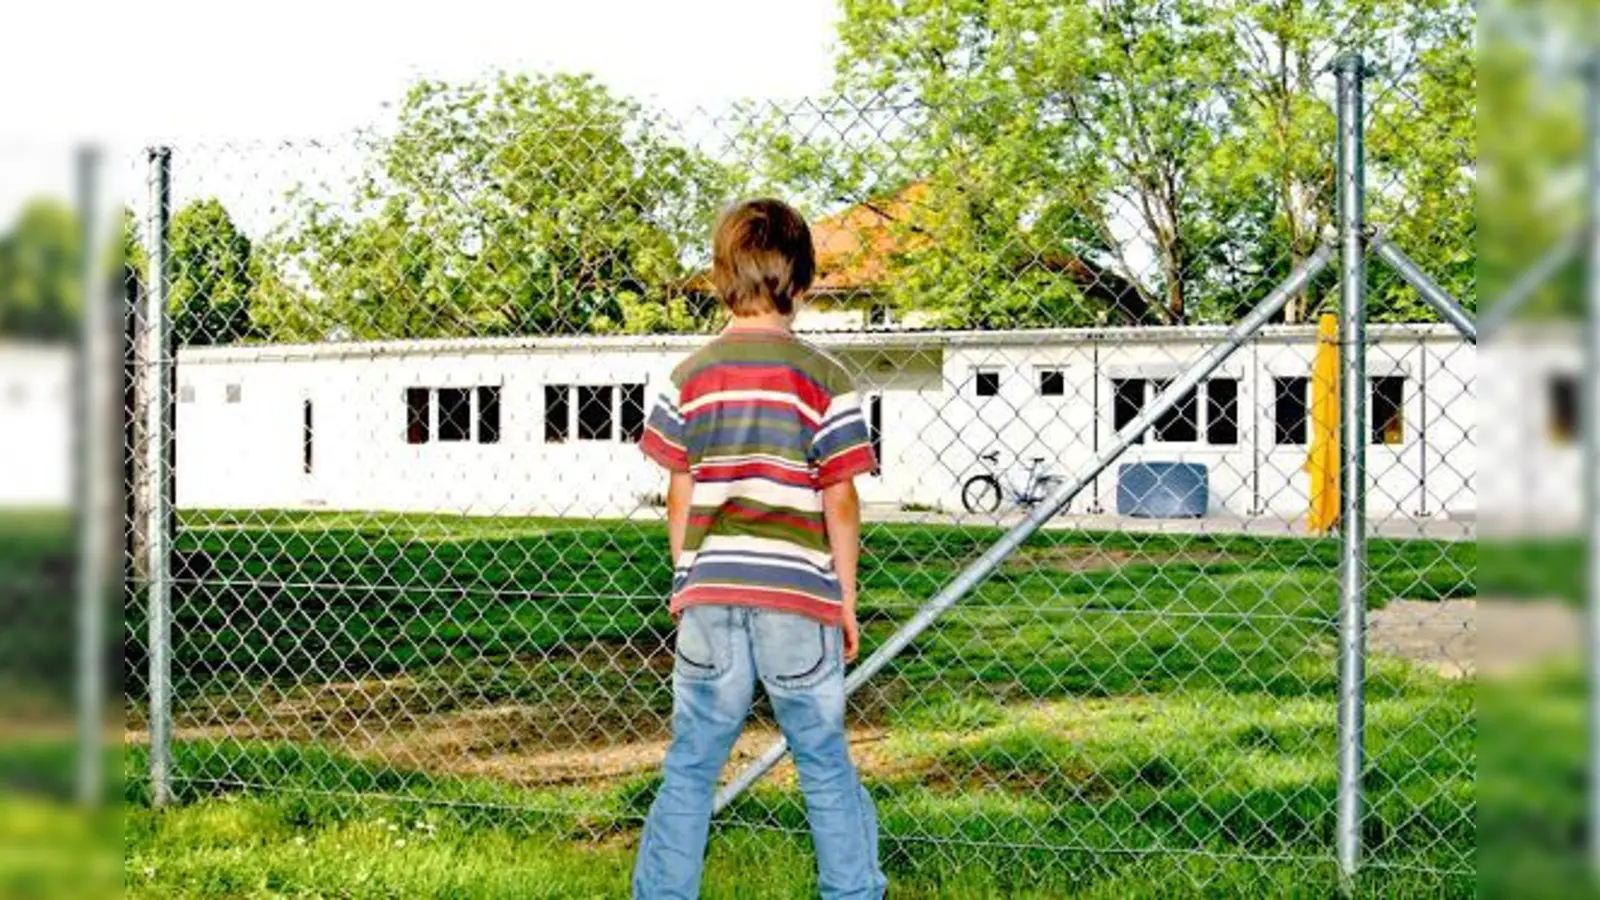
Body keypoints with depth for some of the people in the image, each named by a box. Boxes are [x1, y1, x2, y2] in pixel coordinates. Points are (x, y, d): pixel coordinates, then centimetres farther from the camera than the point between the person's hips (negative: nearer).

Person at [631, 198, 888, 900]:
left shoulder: (691, 377, 3)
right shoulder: (824, 379, -4)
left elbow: (679, 495, 6)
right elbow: (840, 501, -4)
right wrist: (846, 598, 5)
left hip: (711, 589, 2)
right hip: (799, 593, -2)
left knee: (691, 765, 9)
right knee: (825, 764, 8)